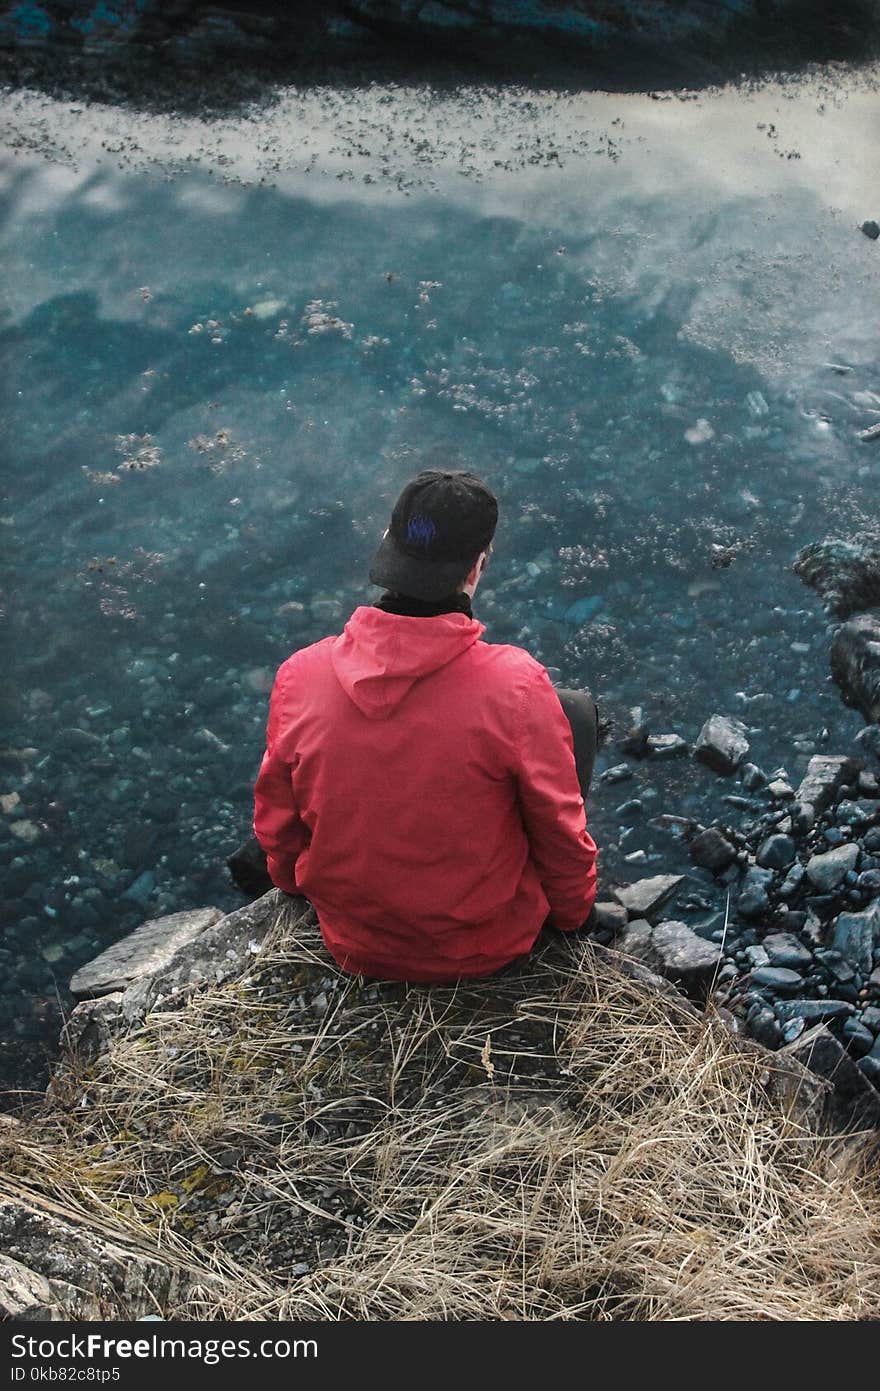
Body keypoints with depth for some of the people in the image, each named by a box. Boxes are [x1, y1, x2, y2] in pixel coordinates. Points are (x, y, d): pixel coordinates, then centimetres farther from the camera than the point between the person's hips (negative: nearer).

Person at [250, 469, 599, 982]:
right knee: (577, 707, 12)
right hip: (490, 949, -3)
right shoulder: (516, 686, -28)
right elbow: (560, 826, -15)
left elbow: (277, 818, -3)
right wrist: (573, 910, 7)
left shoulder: (300, 677, -18)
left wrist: (295, 881, 20)